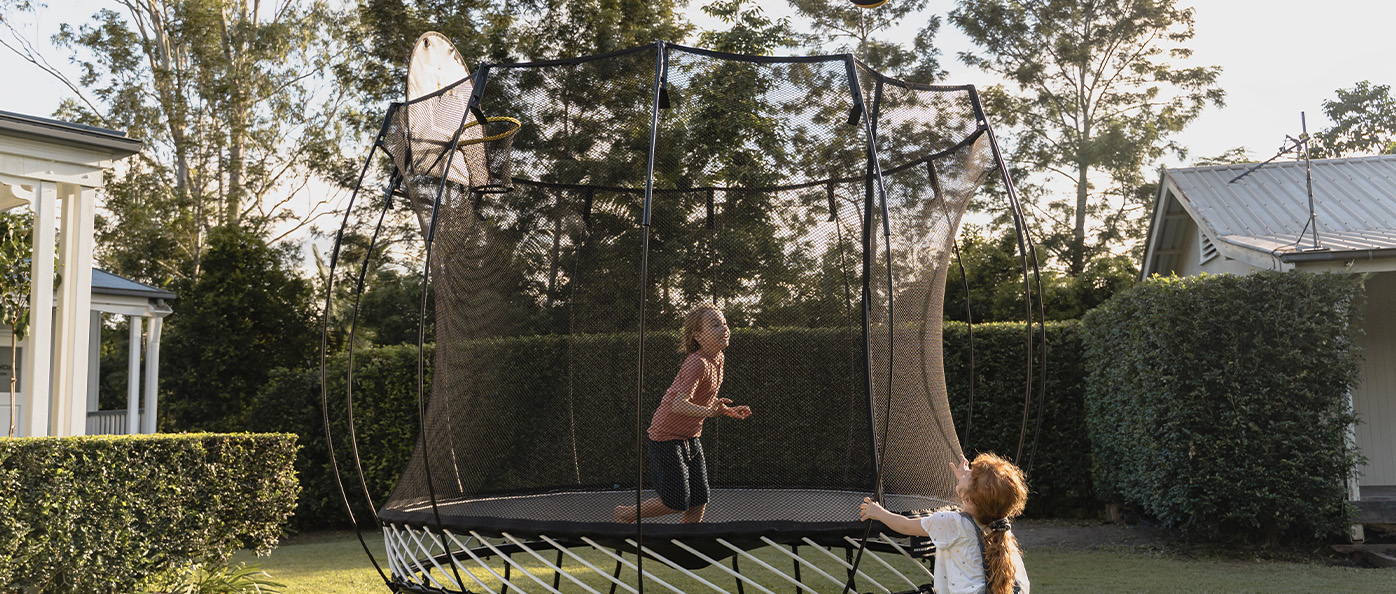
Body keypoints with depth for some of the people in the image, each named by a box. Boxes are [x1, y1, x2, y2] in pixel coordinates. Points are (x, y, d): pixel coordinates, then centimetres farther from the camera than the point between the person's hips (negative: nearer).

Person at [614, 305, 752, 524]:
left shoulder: (717, 359, 4)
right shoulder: (697, 364, -24)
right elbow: (679, 405, -34)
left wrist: (728, 411, 7)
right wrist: (709, 412, -47)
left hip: (691, 439, 9)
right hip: (667, 438, -9)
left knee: (699, 501, 5)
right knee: (678, 503, -2)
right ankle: (625, 514, 20)